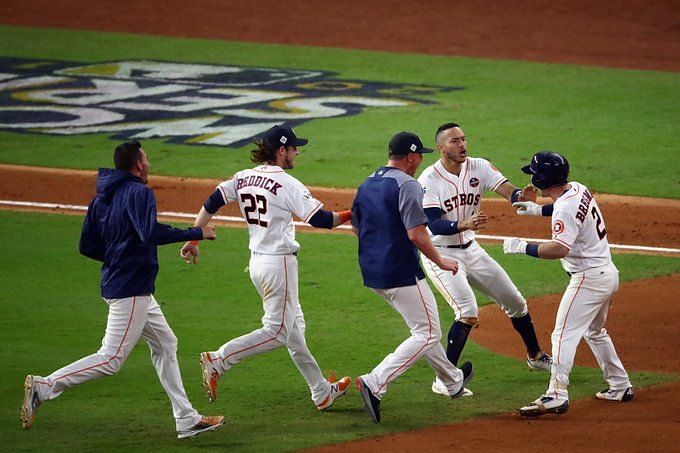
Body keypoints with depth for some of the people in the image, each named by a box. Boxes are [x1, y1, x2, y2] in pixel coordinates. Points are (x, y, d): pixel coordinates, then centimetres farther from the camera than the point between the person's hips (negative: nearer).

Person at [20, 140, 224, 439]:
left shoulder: (100, 199, 12)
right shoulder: (138, 192, -13)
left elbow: (87, 246, 12)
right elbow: (151, 232, -30)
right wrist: (197, 234, -23)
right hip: (132, 288, -10)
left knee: (165, 344, 16)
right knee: (112, 358, -10)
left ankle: (186, 419, 17)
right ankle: (44, 387, -14)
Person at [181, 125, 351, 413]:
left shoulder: (242, 179, 6)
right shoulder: (286, 184, -15)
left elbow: (210, 205, 3)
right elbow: (319, 219, -17)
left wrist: (192, 240, 6)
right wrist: (349, 215, -3)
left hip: (256, 262, 9)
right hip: (279, 263, -9)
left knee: (294, 327, 14)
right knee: (278, 332, -3)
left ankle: (322, 392, 21)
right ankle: (217, 361, -12)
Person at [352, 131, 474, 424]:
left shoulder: (366, 185, 11)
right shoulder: (407, 185, -15)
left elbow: (356, 228, 19)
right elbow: (416, 234, -22)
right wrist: (441, 262, -10)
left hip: (371, 275, 9)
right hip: (401, 273, -9)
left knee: (423, 327, 24)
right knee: (428, 334, -2)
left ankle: (453, 382, 38)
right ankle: (375, 384, -16)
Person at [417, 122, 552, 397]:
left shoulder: (478, 168, -4)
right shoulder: (429, 180, -19)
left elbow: (506, 189, -20)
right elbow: (434, 225, -28)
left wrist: (520, 195, -44)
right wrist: (465, 224, -46)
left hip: (470, 250, 7)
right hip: (440, 254, -6)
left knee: (514, 302, 13)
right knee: (468, 313, -23)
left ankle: (535, 356, 36)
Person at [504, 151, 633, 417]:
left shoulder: (565, 209, -23)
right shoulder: (578, 189, 5)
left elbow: (560, 248, -35)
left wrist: (522, 247, -29)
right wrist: (539, 209, 18)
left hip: (589, 279, -10)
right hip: (608, 273, 10)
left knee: (564, 334, -12)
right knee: (595, 332, 25)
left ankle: (557, 396, -20)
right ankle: (620, 387, 31)